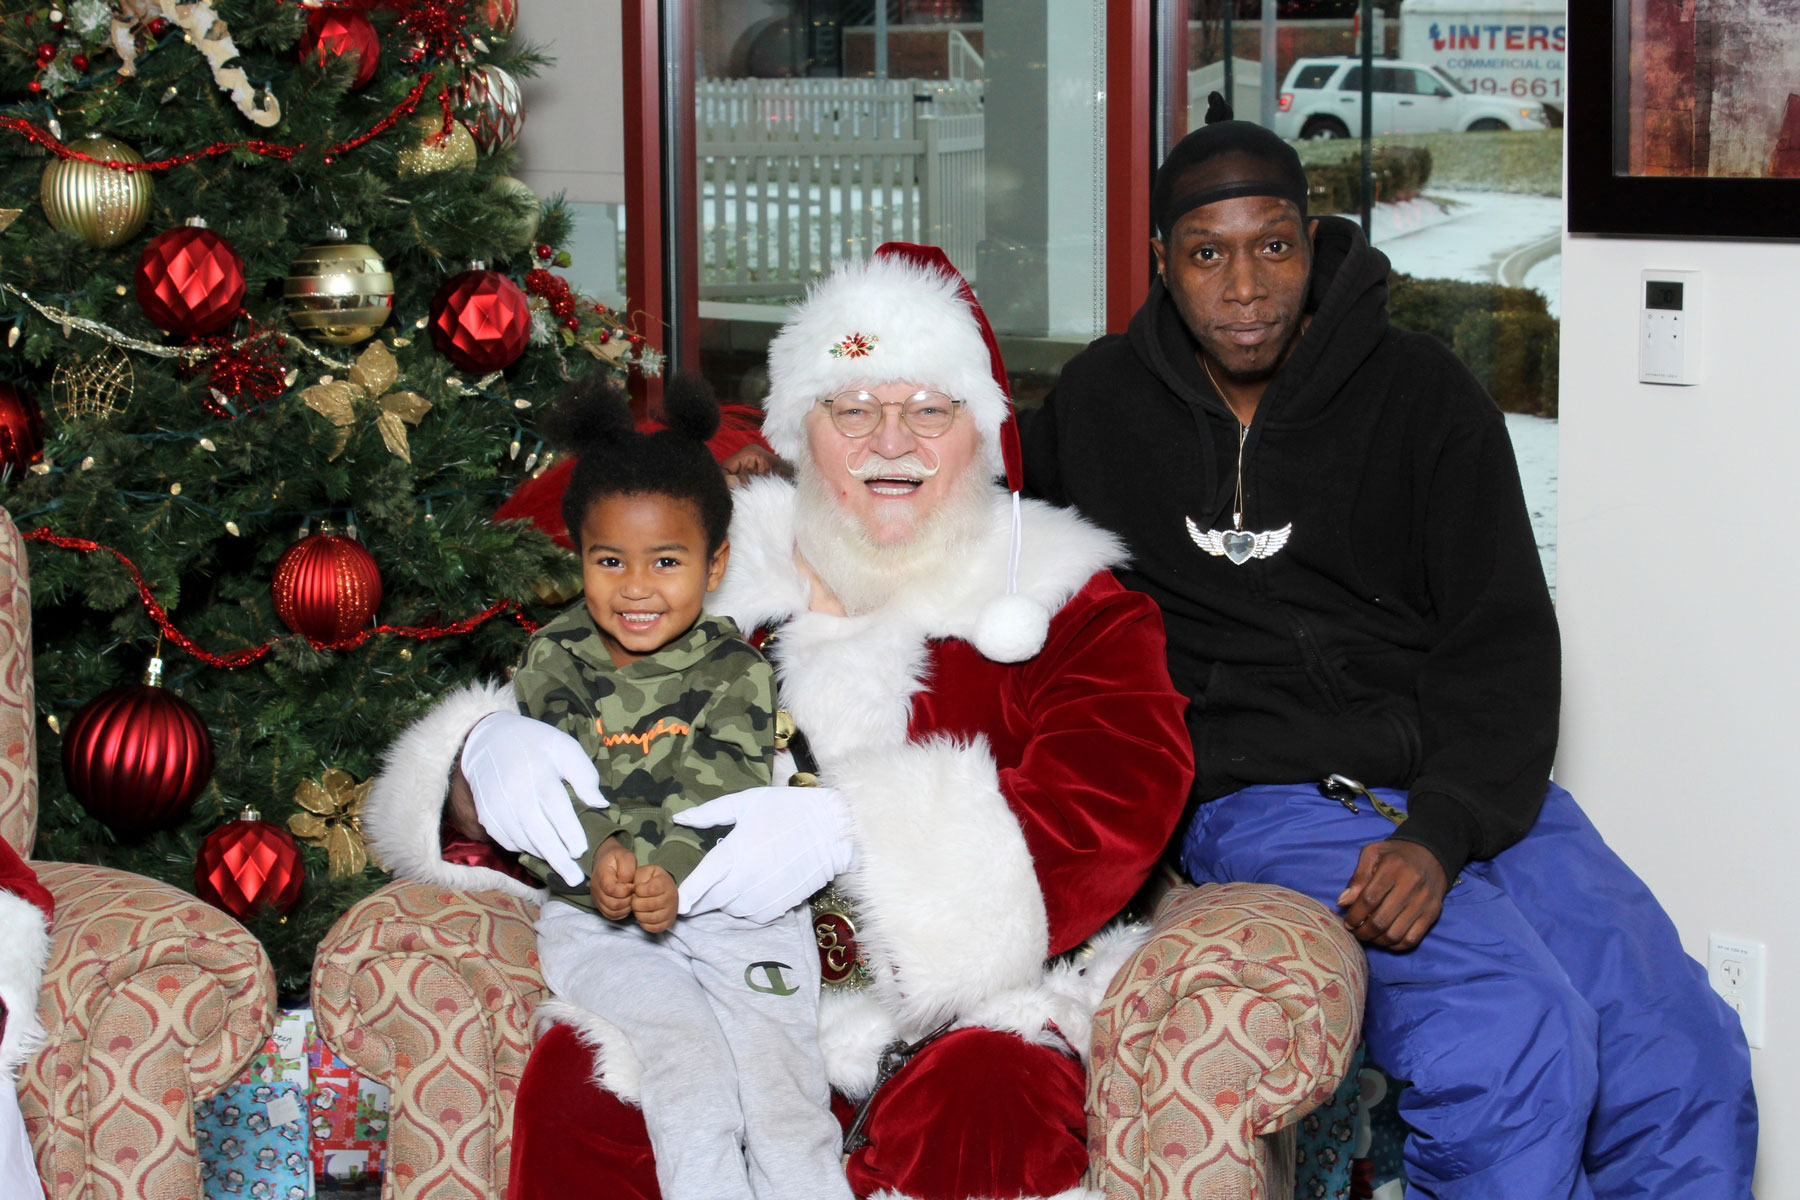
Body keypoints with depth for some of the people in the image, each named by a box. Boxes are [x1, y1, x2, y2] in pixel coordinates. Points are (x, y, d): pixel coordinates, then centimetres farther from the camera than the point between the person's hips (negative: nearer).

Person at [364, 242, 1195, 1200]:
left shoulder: (1070, 607, 6)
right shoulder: (721, 582, 15)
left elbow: (1115, 805, -12)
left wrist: (856, 830, -27)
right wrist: (499, 748, -11)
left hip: (978, 998, -2)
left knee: (983, 1107, -35)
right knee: (577, 1089, -26)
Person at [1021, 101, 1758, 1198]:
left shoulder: (1425, 395, 6)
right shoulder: (1099, 402, 8)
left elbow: (1506, 642, 0)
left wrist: (1439, 832, -17)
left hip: (1467, 785, 3)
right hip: (1265, 800, -2)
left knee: (1690, 1062, -17)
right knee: (1518, 1047, -29)